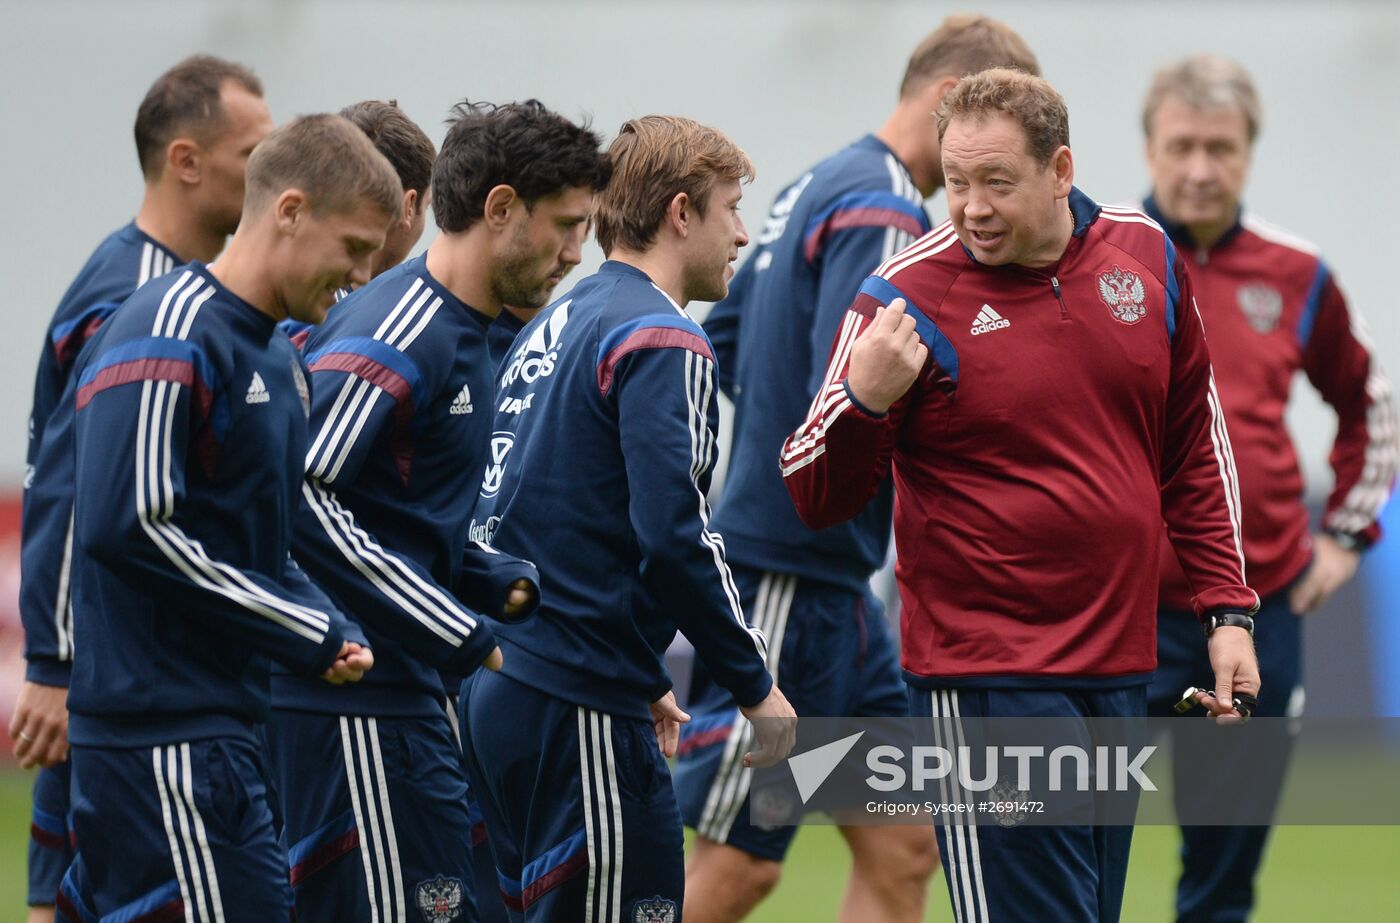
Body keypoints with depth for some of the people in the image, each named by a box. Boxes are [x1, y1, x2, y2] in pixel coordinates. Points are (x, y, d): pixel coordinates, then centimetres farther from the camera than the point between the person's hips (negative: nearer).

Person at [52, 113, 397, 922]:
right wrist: (310, 635, -15)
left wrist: (328, 629, 3)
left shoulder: (280, 359, 18)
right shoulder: (170, 338, -12)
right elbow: (128, 526, -21)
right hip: (166, 732, -9)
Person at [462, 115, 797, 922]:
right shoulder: (662, 343, -10)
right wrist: (754, 684, -10)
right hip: (582, 710, -9)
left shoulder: (553, 327, 18)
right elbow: (675, 536, -20)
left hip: (501, 692, 9)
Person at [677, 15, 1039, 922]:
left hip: (828, 581, 10)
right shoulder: (882, 209, -16)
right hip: (787, 577, -10)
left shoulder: (818, 189, 15)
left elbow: (723, 340, 23)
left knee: (901, 848, 8)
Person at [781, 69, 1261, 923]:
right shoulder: (908, 298, -10)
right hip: (986, 683, -6)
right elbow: (817, 500, -8)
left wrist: (1227, 610, 13)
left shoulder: (1146, 256, 5)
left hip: (1121, 675, 6)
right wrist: (863, 400, -27)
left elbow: (1196, 444, 17)